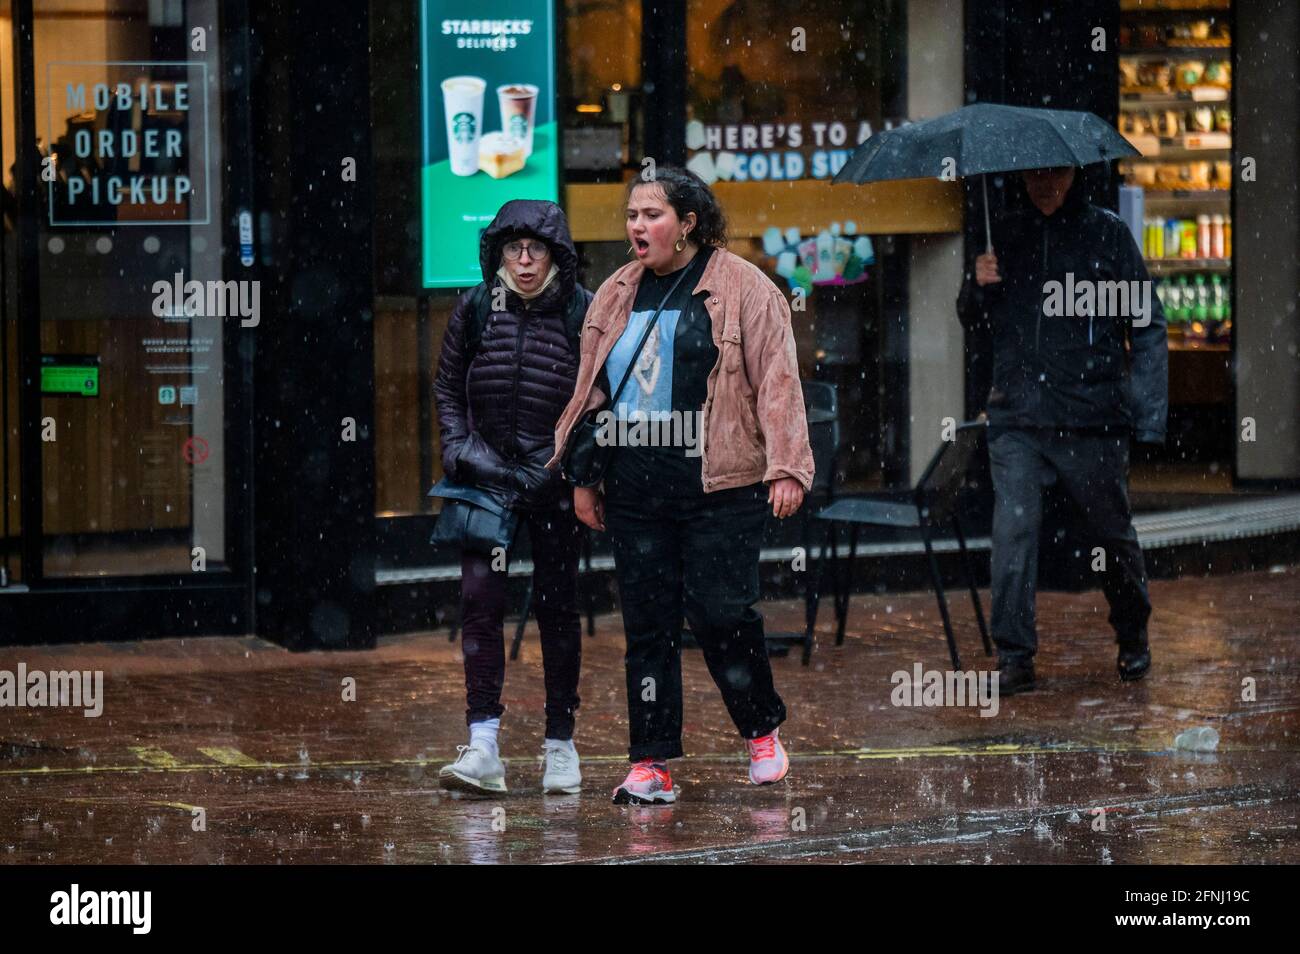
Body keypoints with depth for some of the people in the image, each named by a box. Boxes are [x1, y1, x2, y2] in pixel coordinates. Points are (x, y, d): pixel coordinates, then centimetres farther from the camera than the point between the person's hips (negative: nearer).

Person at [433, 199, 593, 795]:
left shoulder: (583, 313, -3)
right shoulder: (474, 309, 3)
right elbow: (447, 387, 13)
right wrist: (459, 448, 1)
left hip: (554, 478, -1)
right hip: (487, 473, 1)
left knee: (556, 607, 5)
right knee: (479, 595, -10)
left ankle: (561, 745, 17)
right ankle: (483, 749, -14)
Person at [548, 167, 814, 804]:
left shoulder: (742, 288, -1)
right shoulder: (615, 297, 14)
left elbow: (776, 378, -5)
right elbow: (590, 391, 21)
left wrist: (785, 466, -12)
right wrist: (582, 477, 19)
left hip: (720, 488, -5)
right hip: (635, 492, 5)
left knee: (720, 612, -7)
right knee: (647, 624, 4)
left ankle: (762, 730, 17)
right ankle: (651, 763, 8)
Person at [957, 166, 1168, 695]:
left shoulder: (1107, 233, 2)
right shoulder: (1006, 236, 10)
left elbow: (1148, 325, 2)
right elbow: (975, 323, 18)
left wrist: (1146, 408, -8)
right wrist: (978, 285, -4)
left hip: (1091, 416, -2)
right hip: (1017, 418, 2)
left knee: (1113, 532, 9)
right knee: (1013, 529, -10)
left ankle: (1133, 639, 31)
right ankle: (1014, 656, -5)